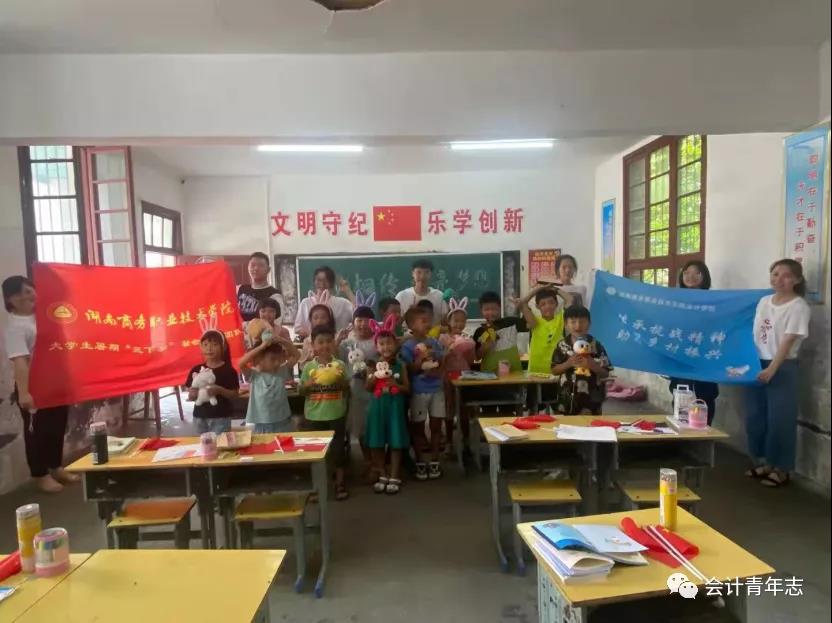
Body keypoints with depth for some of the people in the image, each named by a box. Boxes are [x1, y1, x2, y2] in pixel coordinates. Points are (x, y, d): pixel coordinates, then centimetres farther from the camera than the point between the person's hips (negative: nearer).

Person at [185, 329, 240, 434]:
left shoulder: (228, 370, -5)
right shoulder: (196, 370, 4)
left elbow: (235, 394, -7)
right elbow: (190, 396, 9)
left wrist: (220, 390, -22)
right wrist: (192, 395, -13)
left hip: (221, 417, -3)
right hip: (200, 416, 3)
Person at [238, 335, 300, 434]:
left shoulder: (282, 371, 1)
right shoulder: (254, 374, -6)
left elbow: (296, 355, -2)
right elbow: (241, 363, -22)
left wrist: (282, 341, -14)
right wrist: (261, 347, -25)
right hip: (259, 425, -2)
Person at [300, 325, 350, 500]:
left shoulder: (339, 364, -3)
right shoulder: (309, 367, -1)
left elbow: (347, 387, 1)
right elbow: (301, 391, 3)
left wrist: (340, 380, -19)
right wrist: (310, 383, -16)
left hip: (336, 414, -1)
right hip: (314, 415, 1)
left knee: (338, 447, 9)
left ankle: (340, 482, 24)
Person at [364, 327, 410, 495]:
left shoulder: (400, 366, -2)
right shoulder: (373, 366, 0)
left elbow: (407, 389, -1)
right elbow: (368, 388, 0)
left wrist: (396, 384, -18)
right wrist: (374, 377, -16)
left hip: (395, 407, -1)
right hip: (377, 407, 2)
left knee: (396, 443, 4)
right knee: (377, 443, 8)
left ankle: (394, 477, 17)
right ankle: (383, 475, 25)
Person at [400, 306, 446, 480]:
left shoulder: (434, 342, 3)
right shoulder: (407, 346, -9)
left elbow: (442, 365, 7)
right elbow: (409, 370, -11)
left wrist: (437, 372, -13)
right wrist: (421, 358, -23)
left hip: (436, 390, 4)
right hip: (418, 392, -4)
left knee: (436, 426, 10)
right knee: (418, 428, 8)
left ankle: (434, 461, 23)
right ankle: (420, 463, 21)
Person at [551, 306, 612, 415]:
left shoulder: (596, 346, -4)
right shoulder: (562, 346, 0)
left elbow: (605, 373, -2)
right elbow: (554, 370, 2)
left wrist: (592, 365, -20)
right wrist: (568, 363, -14)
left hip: (591, 400, -1)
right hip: (568, 399, 2)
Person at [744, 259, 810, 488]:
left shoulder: (798, 306, -9)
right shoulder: (763, 301, 9)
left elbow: (788, 341, -16)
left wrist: (772, 369, -22)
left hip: (783, 368, -6)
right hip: (758, 364, 6)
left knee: (779, 418, 1)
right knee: (754, 416, 11)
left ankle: (780, 468, 15)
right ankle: (761, 461, 26)